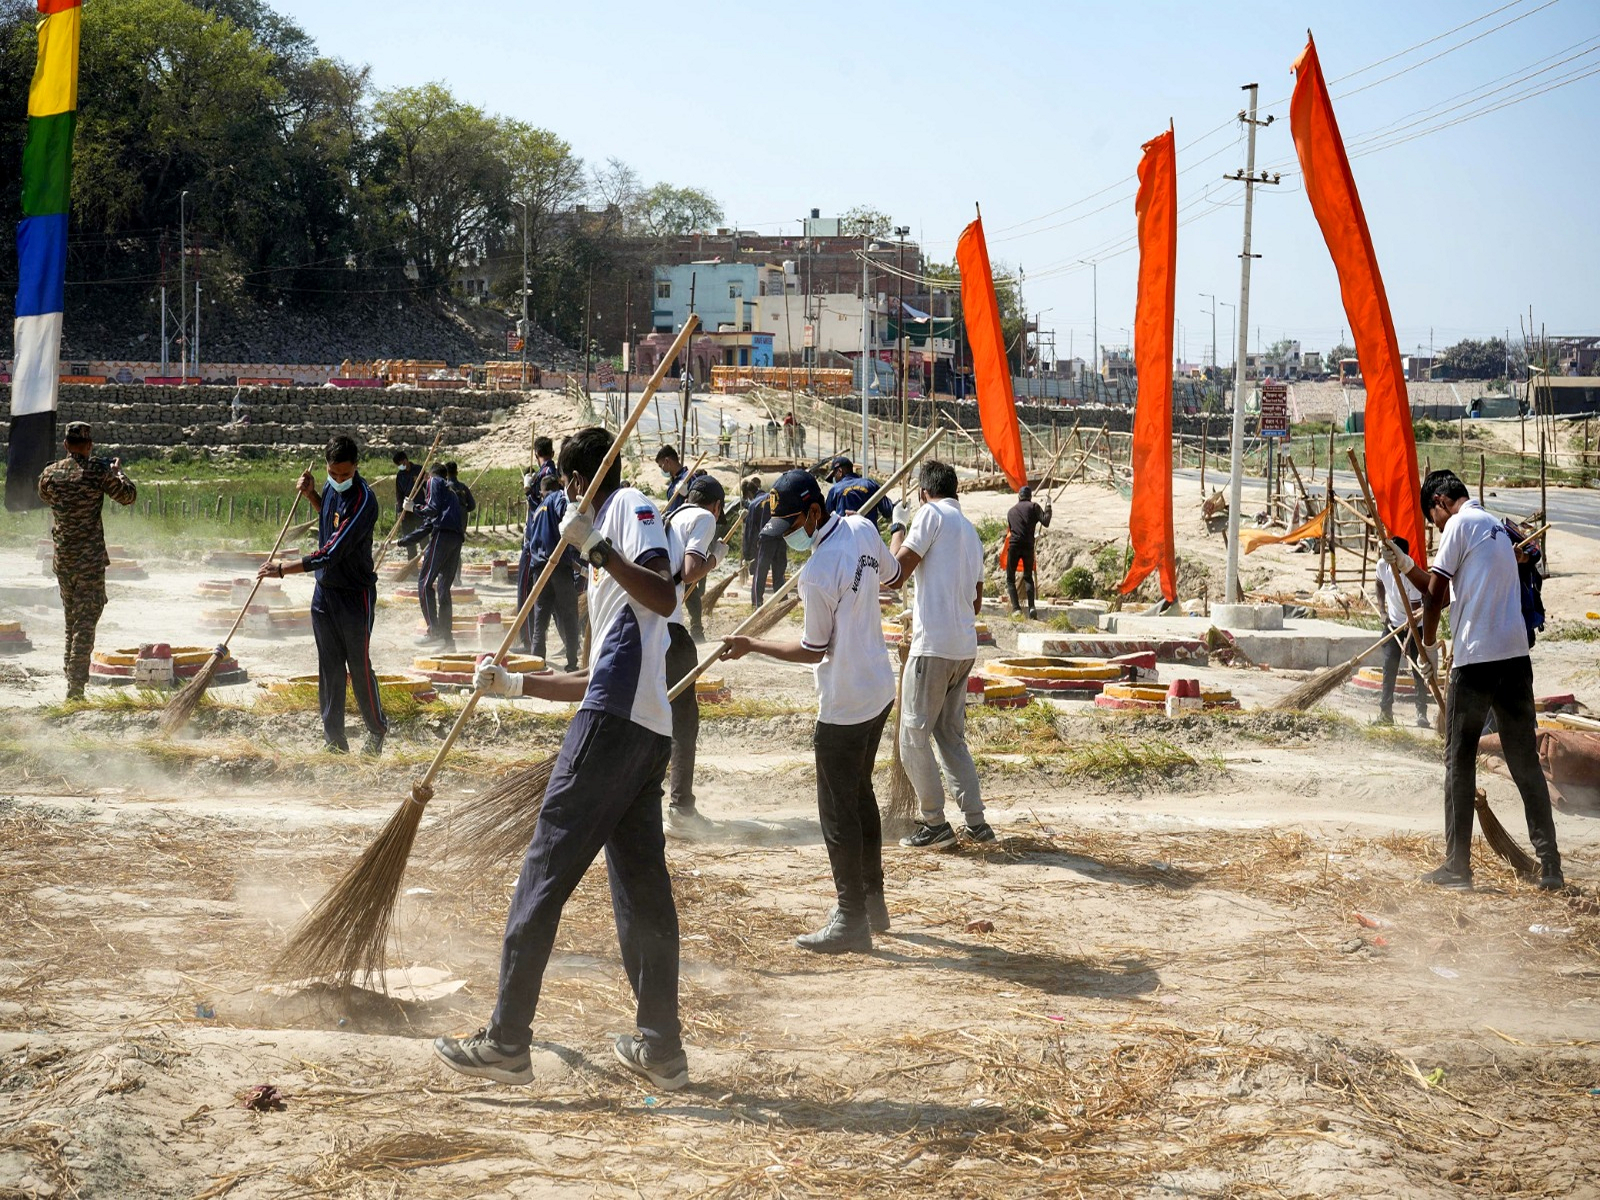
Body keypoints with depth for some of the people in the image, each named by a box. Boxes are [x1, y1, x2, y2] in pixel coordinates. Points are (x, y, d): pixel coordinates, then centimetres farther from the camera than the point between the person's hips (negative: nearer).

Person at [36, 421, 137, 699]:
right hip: (90, 557, -5)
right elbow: (129, 496, -2)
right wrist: (117, 471, 15)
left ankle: (70, 670, 30)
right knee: (86, 619, -4)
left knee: (71, 616, 21)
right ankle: (76, 683, -11)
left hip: (61, 558, 5)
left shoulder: (50, 473, 3)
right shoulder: (98, 471, -10)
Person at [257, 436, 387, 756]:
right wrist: (311, 495, 6)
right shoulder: (332, 486, 3)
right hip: (324, 592, 7)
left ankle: (377, 732, 19)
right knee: (329, 669, 8)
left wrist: (282, 570, -26)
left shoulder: (363, 501, -23)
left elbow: (331, 555, -27)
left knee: (359, 668, 1)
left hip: (355, 595, -7)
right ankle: (334, 740, 13)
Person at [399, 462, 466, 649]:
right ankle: (447, 639, 7)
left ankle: (434, 632, -17)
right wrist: (402, 541, 39)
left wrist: (414, 508, 10)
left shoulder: (434, 482, 11)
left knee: (425, 582, -7)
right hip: (457, 537, 8)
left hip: (443, 535, -8)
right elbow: (427, 525, 35)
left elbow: (433, 509, -7)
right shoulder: (451, 490, 34)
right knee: (444, 588, 10)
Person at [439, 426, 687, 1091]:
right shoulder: (604, 563, 29)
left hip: (615, 723, -10)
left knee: (545, 871, -8)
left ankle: (507, 1041, -9)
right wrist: (516, 684, 33)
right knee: (641, 886, 10)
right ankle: (661, 1047, 12)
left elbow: (665, 598, -16)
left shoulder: (630, 506, 2)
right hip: (649, 730, 10)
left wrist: (597, 548, -20)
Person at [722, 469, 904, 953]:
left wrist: (753, 645, -7)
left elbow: (814, 650, -15)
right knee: (860, 795, 21)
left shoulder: (816, 574, -25)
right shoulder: (862, 529, -2)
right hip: (881, 690, 9)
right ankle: (873, 902, 30)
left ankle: (851, 919, 5)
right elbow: (892, 575, 17)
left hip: (844, 706, -9)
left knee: (838, 810, 0)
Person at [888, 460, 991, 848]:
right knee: (952, 736, 15)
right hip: (965, 646, 8)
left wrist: (898, 526, 2)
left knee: (914, 736, 1)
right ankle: (975, 821, 12)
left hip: (933, 645, -8)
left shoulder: (931, 515, -6)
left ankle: (934, 823, 2)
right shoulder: (971, 530, 19)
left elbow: (899, 568, -13)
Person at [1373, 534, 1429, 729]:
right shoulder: (1382, 566, -12)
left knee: (1418, 671, -6)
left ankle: (1422, 713, -1)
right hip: (1393, 624, 4)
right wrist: (1382, 610, 5)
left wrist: (1408, 640, -33)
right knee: (1389, 668, 0)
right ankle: (1385, 712, 3)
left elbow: (1416, 612, -27)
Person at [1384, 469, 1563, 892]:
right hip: (1516, 656, 7)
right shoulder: (1496, 527, 22)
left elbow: (1435, 593, -7)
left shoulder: (1459, 524, -3)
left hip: (1475, 659, -7)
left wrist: (1428, 646, 4)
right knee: (1525, 761, 7)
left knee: (1459, 761, 3)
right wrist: (1405, 566, 24)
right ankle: (1550, 867, 3)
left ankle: (1457, 865, 4)